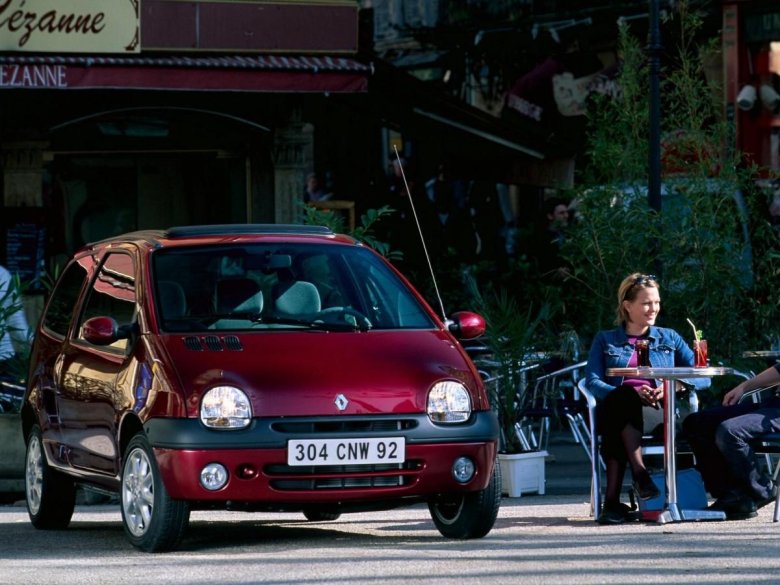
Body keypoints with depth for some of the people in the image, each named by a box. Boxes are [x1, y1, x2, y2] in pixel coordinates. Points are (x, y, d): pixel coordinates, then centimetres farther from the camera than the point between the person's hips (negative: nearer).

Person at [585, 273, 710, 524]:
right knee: (622, 397, -38)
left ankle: (612, 501, -42)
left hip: (658, 413, 0)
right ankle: (639, 474, -43)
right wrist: (631, 393, -14)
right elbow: (592, 381, 4)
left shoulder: (669, 338, 24)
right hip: (614, 413, 0)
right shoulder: (605, 340, 21)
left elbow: (703, 377, 13)